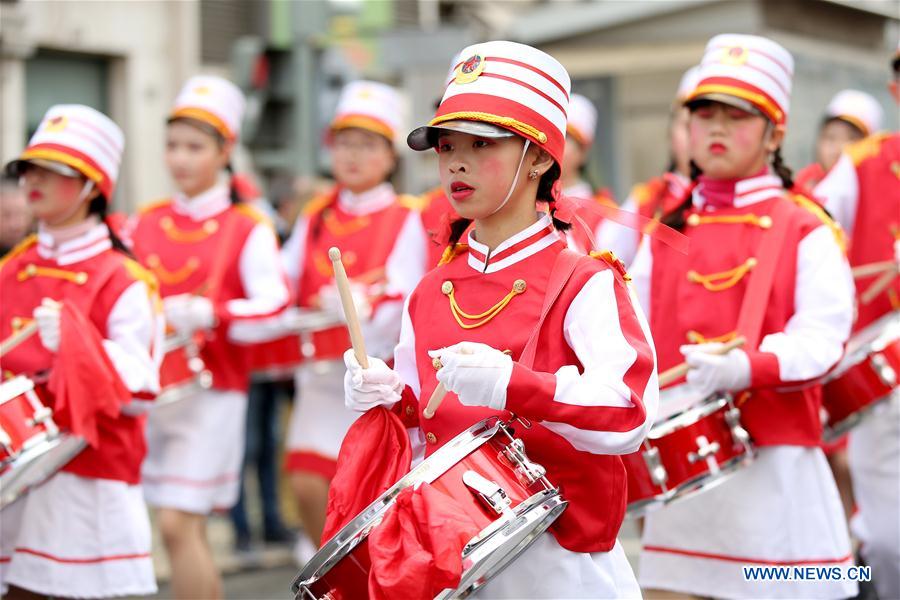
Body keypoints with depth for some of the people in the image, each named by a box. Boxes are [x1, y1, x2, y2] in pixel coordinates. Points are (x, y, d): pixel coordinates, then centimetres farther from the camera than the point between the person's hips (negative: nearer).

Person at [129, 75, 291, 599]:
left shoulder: (248, 230, -4)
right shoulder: (147, 223, 11)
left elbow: (273, 310, -15)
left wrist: (206, 314, -28)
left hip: (212, 392, -5)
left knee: (178, 523, -12)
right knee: (188, 531, 11)